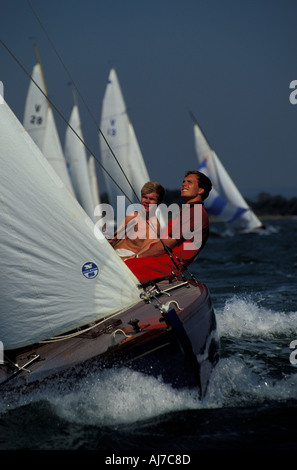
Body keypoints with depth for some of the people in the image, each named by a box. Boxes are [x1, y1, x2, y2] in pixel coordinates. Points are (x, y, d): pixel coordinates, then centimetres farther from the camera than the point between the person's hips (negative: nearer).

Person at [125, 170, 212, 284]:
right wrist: (133, 257, 11)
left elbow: (167, 244, -11)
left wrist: (139, 257, -4)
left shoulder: (197, 212, -7)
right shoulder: (182, 212, 27)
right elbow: (158, 240, 22)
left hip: (169, 265, -10)